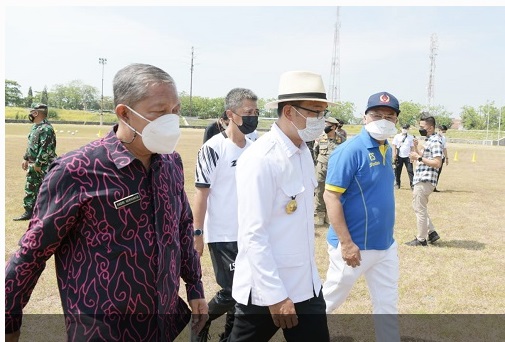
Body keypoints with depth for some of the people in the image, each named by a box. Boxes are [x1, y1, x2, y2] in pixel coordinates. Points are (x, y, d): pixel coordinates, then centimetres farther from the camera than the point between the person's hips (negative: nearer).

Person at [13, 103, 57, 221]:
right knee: (30, 189, 16)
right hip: (33, 165, 10)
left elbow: (46, 149, -24)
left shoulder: (46, 128, -20)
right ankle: (29, 212, 25)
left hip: (44, 167, -10)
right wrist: (26, 159, 19)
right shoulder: (35, 127, 13)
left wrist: (38, 164, -21)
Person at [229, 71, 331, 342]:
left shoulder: (303, 152, 7)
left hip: (306, 285, 8)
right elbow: (253, 235, -21)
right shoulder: (260, 159, -20)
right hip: (265, 290, -7)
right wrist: (275, 296, -20)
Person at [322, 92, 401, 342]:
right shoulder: (350, 150, -18)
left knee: (387, 306, 15)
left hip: (386, 245, 7)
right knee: (330, 299, 12)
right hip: (355, 246, -7)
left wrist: (385, 238, 16)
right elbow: (331, 197, -21)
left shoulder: (387, 149, 6)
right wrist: (346, 243, -24)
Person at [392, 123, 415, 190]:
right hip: (399, 156, 0)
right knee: (397, 171, 4)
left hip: (407, 157, 0)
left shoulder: (411, 137, 8)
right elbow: (394, 146, 3)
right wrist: (394, 155, -7)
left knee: (410, 170, -6)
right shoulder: (397, 136, 6)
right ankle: (398, 184, 14)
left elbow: (412, 147, 8)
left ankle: (412, 184, -6)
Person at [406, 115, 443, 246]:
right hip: (421, 180, 11)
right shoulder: (429, 140, 15)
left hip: (425, 181, -11)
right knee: (418, 207, 20)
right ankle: (432, 232, 24)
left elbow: (437, 163, -25)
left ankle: (421, 239, 9)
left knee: (420, 209, -2)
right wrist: (416, 147, 7)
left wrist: (419, 158, -21)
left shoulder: (435, 141, -17)